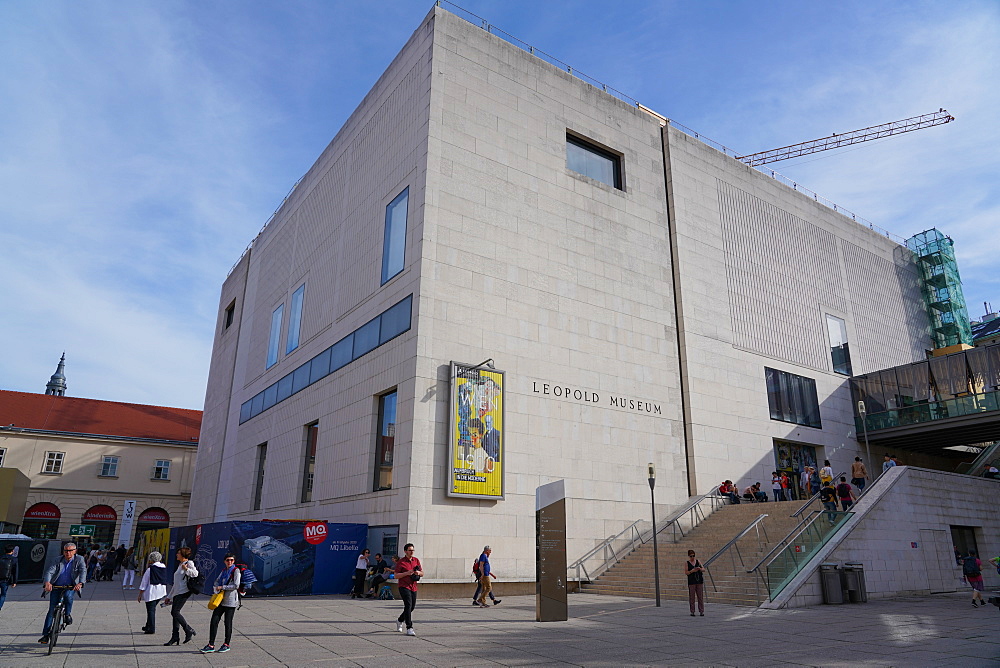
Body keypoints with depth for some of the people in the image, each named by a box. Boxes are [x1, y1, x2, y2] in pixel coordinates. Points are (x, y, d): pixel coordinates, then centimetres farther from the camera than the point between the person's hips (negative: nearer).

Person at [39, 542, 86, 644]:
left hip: (71, 587, -2)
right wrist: (47, 582, -33)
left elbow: (83, 571, -18)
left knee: (68, 596, -33)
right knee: (52, 610, -4)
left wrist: (80, 583, -37)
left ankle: (68, 615, -6)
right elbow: (50, 571, -12)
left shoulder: (79, 559, -4)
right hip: (56, 587, 2)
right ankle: (45, 634, 4)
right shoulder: (59, 560, 1)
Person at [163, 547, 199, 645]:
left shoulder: (189, 563, -4)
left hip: (184, 592, -9)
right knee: (174, 613, 5)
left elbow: (195, 573, -21)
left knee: (175, 612, -14)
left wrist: (186, 569, -23)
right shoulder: (180, 565, 22)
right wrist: (169, 596, 26)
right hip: (177, 592, 9)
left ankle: (189, 630, -4)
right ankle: (175, 637, 9)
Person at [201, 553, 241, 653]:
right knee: (214, 621, 0)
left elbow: (236, 585, -14)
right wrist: (216, 588, 2)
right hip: (221, 599, 6)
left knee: (228, 622, 2)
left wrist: (222, 587, -11)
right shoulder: (224, 570, 14)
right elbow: (217, 581, 22)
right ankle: (211, 645, 6)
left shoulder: (236, 571, -6)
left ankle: (226, 644, 14)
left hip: (230, 600, -6)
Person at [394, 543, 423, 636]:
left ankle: (399, 620, 38)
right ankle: (409, 628, -14)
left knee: (412, 607, 13)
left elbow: (422, 573, 16)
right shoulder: (401, 562, -5)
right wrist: (407, 573, -20)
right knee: (408, 605, -17)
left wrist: (418, 572, -7)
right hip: (404, 587, -6)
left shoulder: (416, 560, 11)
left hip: (413, 587, 6)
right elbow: (396, 575, -9)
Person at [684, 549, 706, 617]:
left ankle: (701, 611, 6)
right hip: (691, 582, -2)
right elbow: (686, 573, -3)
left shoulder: (698, 561, 10)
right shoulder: (686, 563, 3)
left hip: (699, 581, 2)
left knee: (700, 596, 1)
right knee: (692, 597, -2)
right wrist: (692, 571, -19)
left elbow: (704, 570, 7)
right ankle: (692, 612, 5)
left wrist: (700, 569, -14)